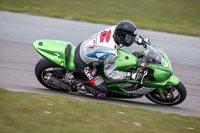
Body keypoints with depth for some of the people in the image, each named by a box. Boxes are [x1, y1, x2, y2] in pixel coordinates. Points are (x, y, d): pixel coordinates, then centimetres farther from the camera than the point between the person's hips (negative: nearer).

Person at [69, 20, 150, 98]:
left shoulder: (114, 29, -15)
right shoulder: (111, 53, -34)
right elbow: (110, 73, -23)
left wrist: (139, 40, 10)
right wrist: (130, 76, -26)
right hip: (83, 64, -9)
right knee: (101, 92, -8)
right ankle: (78, 84, 1)